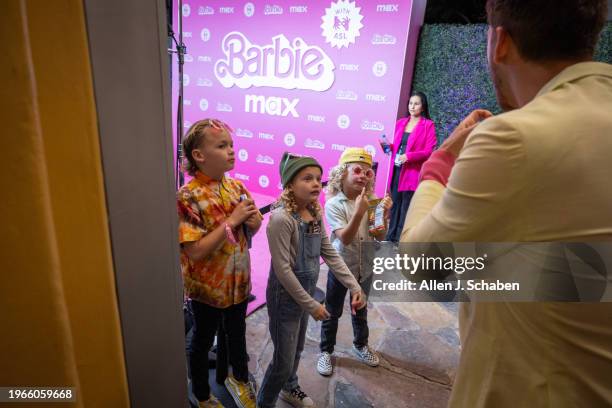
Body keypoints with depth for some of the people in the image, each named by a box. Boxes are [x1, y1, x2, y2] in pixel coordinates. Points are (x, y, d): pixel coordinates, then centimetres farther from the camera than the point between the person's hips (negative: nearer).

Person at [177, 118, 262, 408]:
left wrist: (252, 220, -17)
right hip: (207, 287, -5)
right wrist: (231, 220, -26)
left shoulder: (236, 186, -4)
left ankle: (239, 378, 53)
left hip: (238, 280, 6)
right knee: (202, 341, 18)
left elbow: (255, 226, 6)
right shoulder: (187, 197, -23)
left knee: (237, 332, 26)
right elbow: (196, 251, -27)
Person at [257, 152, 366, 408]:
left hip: (304, 293, 7)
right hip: (285, 297, -7)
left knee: (297, 350, 26)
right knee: (284, 361, 8)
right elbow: (282, 270, -25)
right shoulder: (281, 219, -26)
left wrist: (354, 286, -3)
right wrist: (312, 305, -18)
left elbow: (330, 254, 3)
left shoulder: (315, 214, -2)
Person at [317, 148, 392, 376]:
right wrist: (359, 212, -37)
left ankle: (361, 345, 46)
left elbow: (380, 237, -7)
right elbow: (345, 238, -26)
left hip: (365, 267, 4)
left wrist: (385, 214, -23)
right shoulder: (333, 204, -18)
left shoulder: (371, 201, -7)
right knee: (332, 312, 13)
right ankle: (326, 351, 33)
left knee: (361, 309, 24)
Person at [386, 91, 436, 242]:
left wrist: (409, 156, -20)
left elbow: (429, 151, -8)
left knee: (406, 208, -3)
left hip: (412, 172, -5)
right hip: (396, 170, 5)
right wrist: (389, 147, 1)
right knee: (395, 205, 9)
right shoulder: (400, 123, 15)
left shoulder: (428, 125, -1)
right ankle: (391, 237, 19)